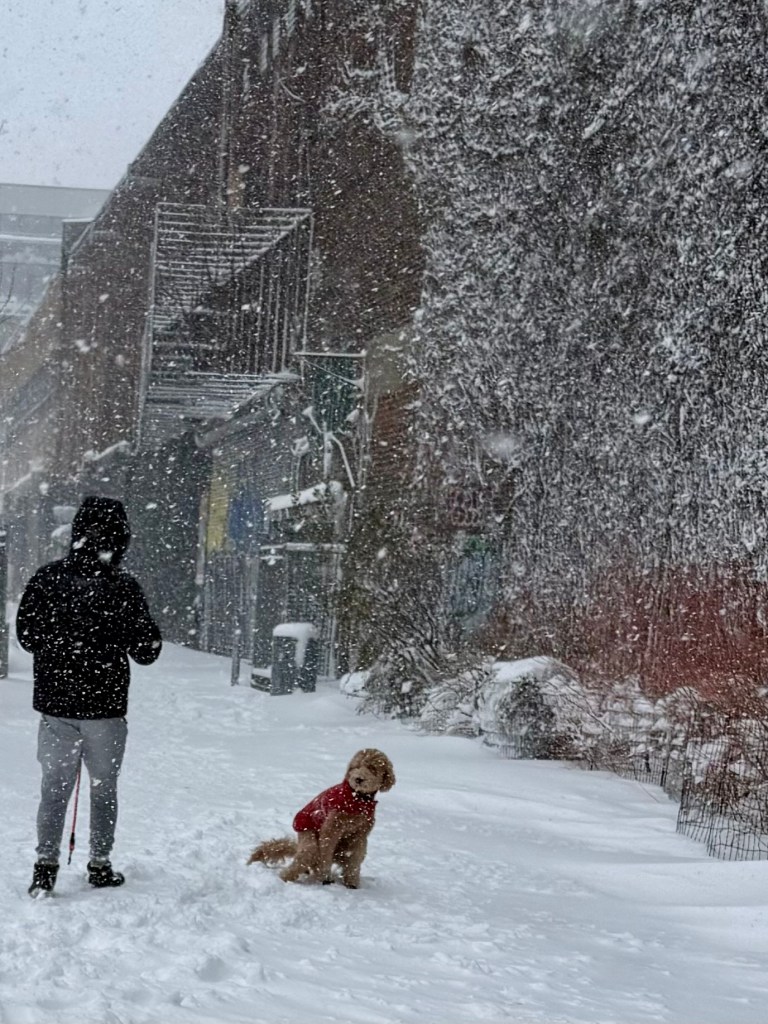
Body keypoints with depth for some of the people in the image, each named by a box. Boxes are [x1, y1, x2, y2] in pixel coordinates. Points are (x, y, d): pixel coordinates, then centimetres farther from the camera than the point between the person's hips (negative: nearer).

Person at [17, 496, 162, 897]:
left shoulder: (46, 578, -5)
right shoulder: (123, 588, -14)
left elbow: (27, 636, 6)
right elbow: (146, 651, -8)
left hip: (54, 702, 2)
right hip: (104, 705, -2)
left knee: (55, 786, 10)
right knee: (104, 788, 12)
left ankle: (46, 863, 3)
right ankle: (99, 864, 20)